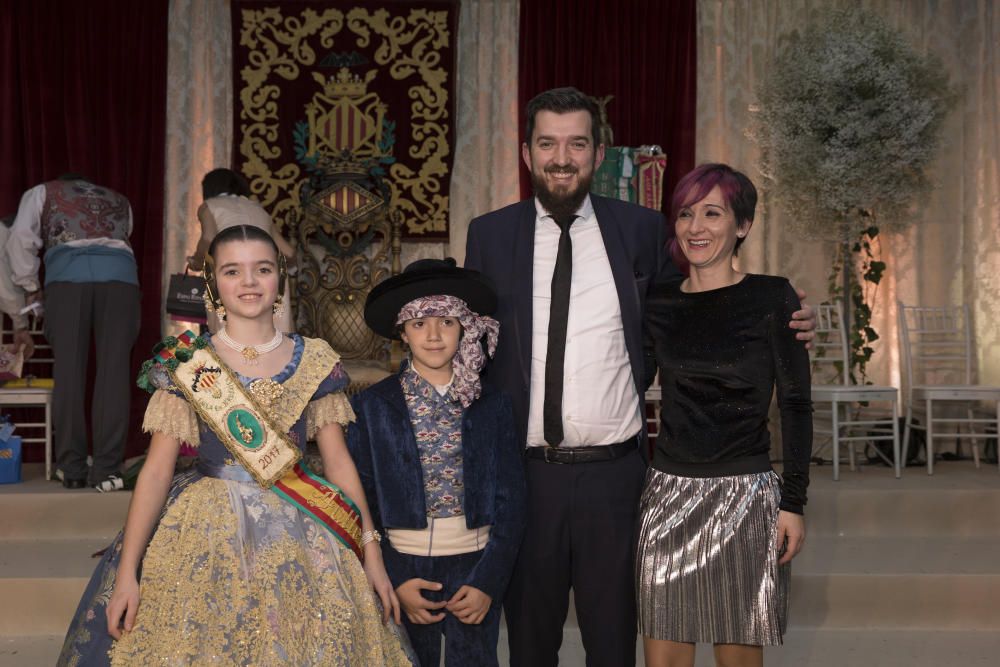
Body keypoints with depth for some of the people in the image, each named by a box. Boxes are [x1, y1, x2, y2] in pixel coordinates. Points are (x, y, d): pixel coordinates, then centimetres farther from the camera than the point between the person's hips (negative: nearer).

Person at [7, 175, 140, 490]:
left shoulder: (43, 192, 29)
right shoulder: (119, 201, 38)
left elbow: (21, 239, 15)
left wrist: (30, 287, 24)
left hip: (67, 271, -1)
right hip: (119, 271, 1)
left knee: (68, 370, 3)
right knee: (113, 372, -2)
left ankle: (72, 470, 4)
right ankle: (105, 471, -6)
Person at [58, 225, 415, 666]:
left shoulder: (315, 362, 3)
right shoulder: (186, 365, -1)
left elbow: (339, 463, 5)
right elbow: (157, 470, -4)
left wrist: (371, 554, 1)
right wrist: (127, 572, -9)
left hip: (300, 541, 1)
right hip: (205, 536, -1)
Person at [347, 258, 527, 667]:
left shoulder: (493, 405, 2)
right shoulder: (372, 406, -1)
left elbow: (511, 501, 1)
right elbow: (359, 502, -1)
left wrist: (488, 581, -8)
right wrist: (394, 582, -8)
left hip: (475, 571, 1)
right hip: (404, 569, 0)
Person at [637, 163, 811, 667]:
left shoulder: (772, 298, -3)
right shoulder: (657, 304, 7)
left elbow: (795, 403, -3)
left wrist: (793, 502, -7)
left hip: (743, 496, -3)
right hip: (668, 493, 3)